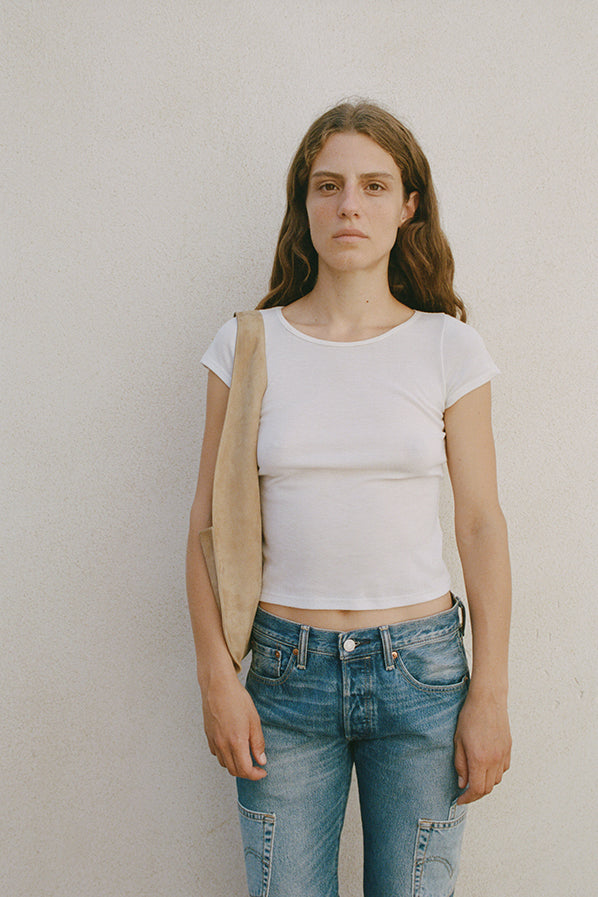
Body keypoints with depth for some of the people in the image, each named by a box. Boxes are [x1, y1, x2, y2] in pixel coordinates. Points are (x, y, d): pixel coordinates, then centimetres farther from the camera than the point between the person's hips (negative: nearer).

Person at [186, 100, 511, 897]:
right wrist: (217, 678, -2)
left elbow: (482, 525, 0)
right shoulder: (248, 345, -1)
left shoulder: (449, 347, -1)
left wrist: (489, 696, -2)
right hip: (286, 671, 0)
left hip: (420, 669, 0)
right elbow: (210, 524, 2)